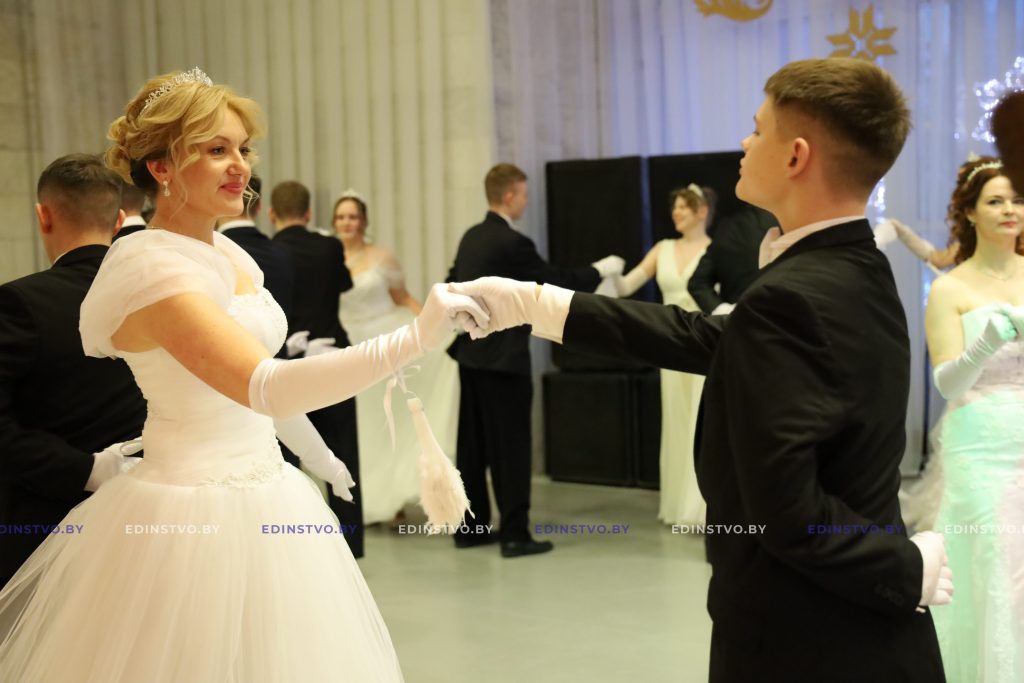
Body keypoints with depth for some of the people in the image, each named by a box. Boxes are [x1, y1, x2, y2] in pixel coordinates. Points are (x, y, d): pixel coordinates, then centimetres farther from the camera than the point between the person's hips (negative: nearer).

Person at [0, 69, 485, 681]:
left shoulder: (228, 252, 6)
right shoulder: (155, 268, -21)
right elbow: (262, 386, -34)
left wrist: (316, 453, 32)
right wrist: (415, 338, -41)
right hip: (198, 515, -8)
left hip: (266, 496, 8)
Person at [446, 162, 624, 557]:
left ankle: (470, 527, 19)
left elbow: (452, 286, 16)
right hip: (502, 357, -8)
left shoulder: (471, 237, 9)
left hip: (472, 354, 8)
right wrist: (601, 270, 2)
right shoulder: (513, 243, -16)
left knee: (473, 445, 12)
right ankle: (515, 534, 0)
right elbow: (557, 282, -10)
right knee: (510, 446, -3)